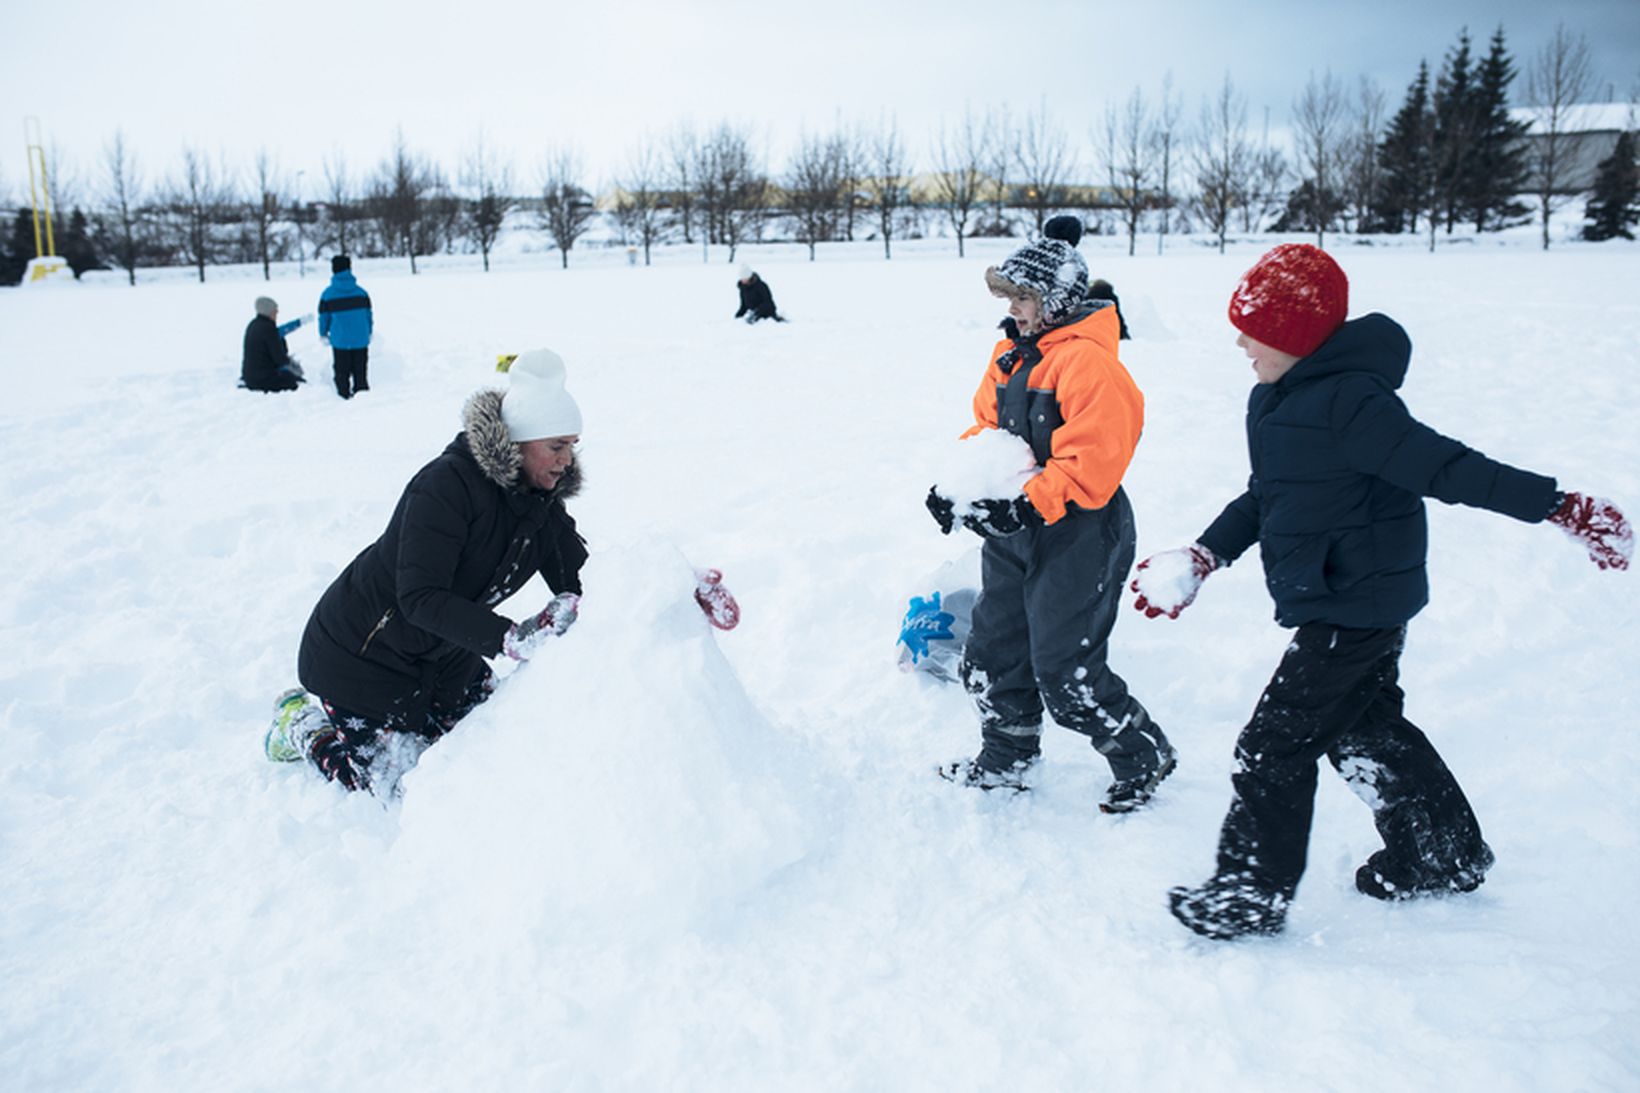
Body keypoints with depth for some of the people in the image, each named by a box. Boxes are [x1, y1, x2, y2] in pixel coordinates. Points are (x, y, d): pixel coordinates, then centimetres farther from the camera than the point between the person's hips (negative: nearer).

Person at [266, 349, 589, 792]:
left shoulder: (542, 499, -6)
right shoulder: (446, 485, -29)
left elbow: (581, 582, -7)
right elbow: (420, 598, -36)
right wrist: (510, 638, -46)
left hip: (444, 657, 8)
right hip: (360, 652, -7)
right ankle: (305, 725, 19)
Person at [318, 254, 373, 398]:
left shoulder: (327, 294, -6)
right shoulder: (361, 292, -1)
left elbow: (323, 316, 0)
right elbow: (368, 314, 6)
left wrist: (323, 334, 15)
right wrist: (369, 333, 19)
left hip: (339, 340, -2)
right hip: (360, 339, 2)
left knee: (342, 372, 8)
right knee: (360, 371, 10)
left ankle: (344, 395, 9)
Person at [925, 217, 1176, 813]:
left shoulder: (1088, 361, -20)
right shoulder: (1010, 356, 9)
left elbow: (1090, 465, -26)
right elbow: (985, 429, 16)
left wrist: (1027, 506, -31)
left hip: (1077, 539, -9)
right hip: (1014, 534, 9)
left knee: (1065, 674, -3)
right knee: (992, 653, 16)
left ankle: (1143, 758, 21)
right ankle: (1006, 760, 36)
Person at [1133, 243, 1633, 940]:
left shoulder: (1347, 401, -24)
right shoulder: (1277, 400, 6)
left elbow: (1446, 468, -23)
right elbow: (1266, 496, 16)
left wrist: (1563, 508, -23)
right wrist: (1203, 558, 12)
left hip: (1356, 610, -10)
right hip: (1344, 609, 10)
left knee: (1274, 745, -4)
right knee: (1366, 731, 22)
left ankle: (1251, 895, 11)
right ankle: (1449, 857, 42)